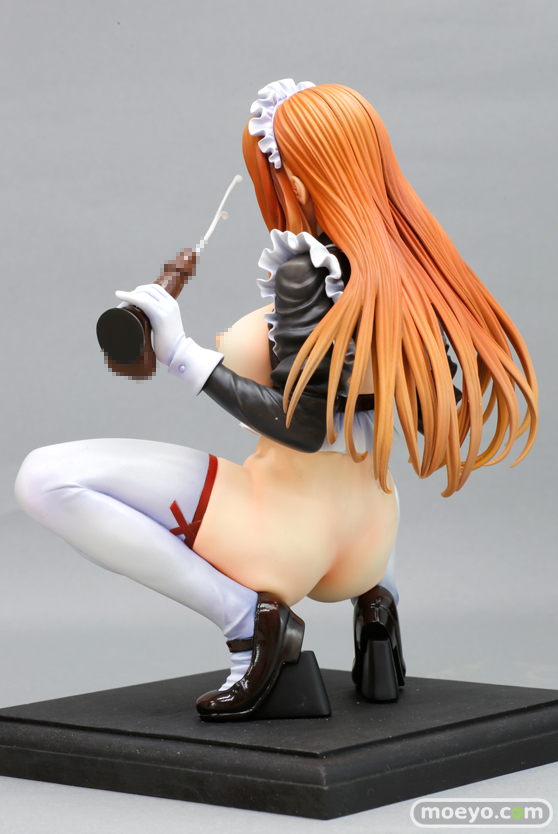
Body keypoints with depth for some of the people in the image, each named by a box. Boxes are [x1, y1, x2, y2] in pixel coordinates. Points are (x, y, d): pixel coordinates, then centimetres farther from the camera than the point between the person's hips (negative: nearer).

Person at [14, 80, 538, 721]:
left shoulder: (310, 268, -20)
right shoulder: (413, 267, 3)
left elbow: (301, 425, -22)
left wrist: (181, 355, -19)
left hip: (280, 540, -8)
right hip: (364, 546, 9)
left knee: (43, 479, -10)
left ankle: (246, 615, -13)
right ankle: (373, 599, 15)